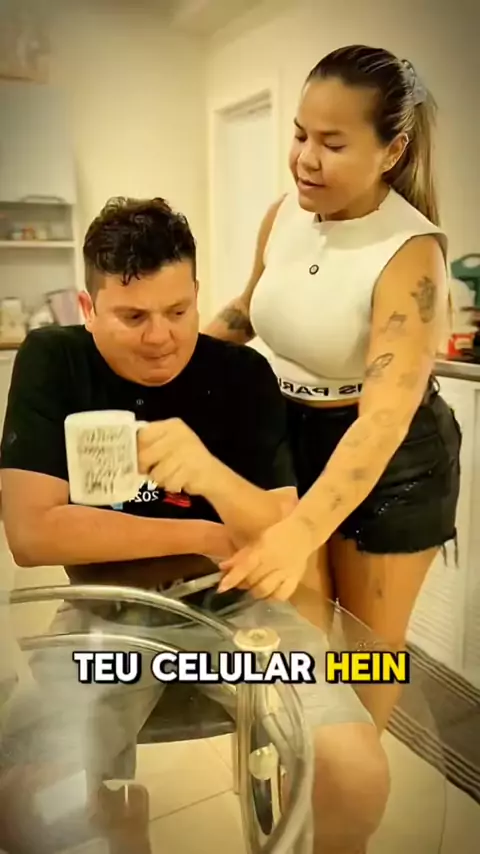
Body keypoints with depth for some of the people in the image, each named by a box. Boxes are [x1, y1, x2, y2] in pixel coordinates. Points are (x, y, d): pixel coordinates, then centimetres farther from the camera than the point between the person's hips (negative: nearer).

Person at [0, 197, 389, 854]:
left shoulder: (243, 373, -8)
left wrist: (212, 474, -34)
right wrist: (205, 536, -13)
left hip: (234, 601, 1)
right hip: (108, 609, 0)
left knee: (357, 773, -19)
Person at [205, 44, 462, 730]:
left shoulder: (410, 252, -26)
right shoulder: (284, 215, -8)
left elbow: (386, 415, -36)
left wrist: (299, 532, -48)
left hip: (392, 458, -4)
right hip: (294, 431, 5)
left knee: (369, 637, 14)